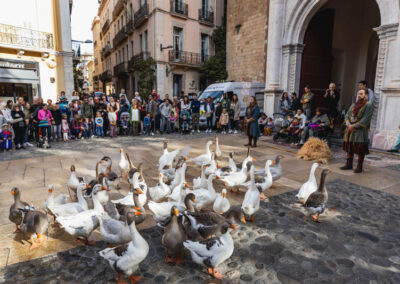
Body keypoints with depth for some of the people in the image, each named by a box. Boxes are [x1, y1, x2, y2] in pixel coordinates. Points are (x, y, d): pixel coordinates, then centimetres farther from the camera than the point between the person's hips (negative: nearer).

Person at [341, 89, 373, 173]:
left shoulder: (368, 106, -5)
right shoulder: (354, 105, 16)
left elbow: (366, 119, -14)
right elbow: (347, 115, 11)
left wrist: (354, 126, -17)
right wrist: (348, 124, -7)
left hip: (361, 131, -6)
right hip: (350, 130, 7)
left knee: (360, 150, -3)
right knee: (349, 147, 10)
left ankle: (359, 167, 7)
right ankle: (349, 164, 20)